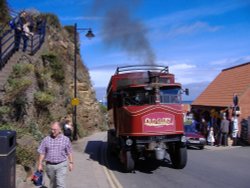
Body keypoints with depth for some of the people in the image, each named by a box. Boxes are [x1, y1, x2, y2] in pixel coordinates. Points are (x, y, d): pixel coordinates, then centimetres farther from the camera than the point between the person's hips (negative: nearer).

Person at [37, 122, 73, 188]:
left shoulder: (66, 139, -3)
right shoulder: (46, 139, -2)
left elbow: (69, 152, 4)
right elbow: (42, 153, 1)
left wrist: (71, 163, 2)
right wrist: (40, 164, 0)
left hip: (61, 165, -2)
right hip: (49, 165, 2)